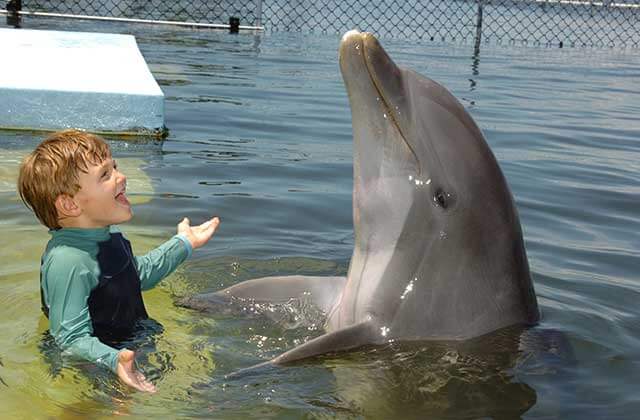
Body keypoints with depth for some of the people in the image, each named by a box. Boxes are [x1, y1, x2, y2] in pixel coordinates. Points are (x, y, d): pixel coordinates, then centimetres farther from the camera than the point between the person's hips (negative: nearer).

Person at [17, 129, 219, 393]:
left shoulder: (106, 233, 6)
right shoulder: (67, 263, -27)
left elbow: (139, 274, 25)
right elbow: (72, 338, -29)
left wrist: (183, 243, 30)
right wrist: (113, 361, -45)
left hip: (133, 342, 10)